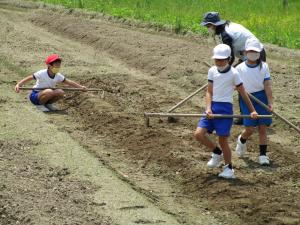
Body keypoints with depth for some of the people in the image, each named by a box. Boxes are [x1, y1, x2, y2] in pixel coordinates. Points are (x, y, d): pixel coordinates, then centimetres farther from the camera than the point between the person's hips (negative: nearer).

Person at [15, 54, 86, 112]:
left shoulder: (58, 76, -3)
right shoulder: (42, 74, -21)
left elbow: (69, 82, 5)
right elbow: (28, 78, -23)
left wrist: (80, 87, 3)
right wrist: (18, 85, -35)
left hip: (46, 95, 6)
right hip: (35, 96, -6)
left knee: (61, 92, -18)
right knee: (49, 91, -36)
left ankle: (48, 104, 5)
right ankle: (39, 105, -11)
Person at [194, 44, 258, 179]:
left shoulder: (233, 74, -5)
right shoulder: (212, 71, 6)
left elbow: (243, 93, 1)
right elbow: (209, 92, 4)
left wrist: (252, 110, 2)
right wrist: (208, 109, -11)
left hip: (225, 108, -4)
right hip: (212, 107, 4)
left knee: (223, 140, -3)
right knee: (199, 134, -7)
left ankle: (229, 169, 13)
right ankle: (217, 153, 18)